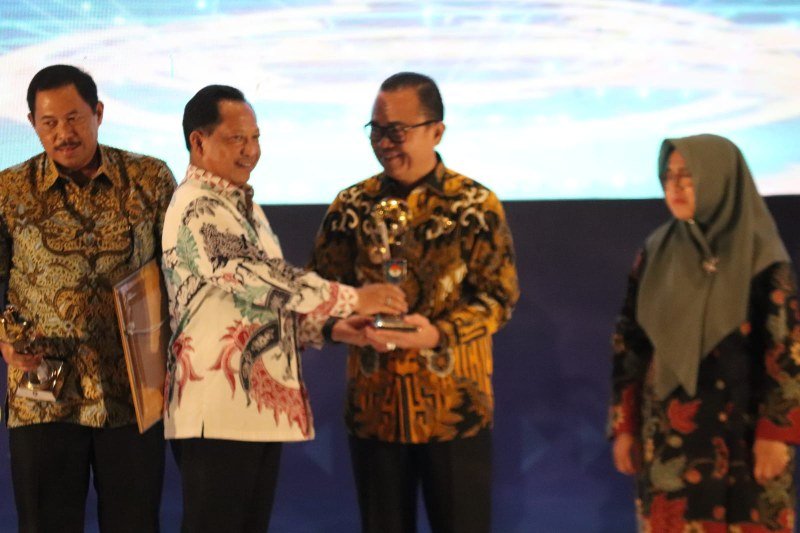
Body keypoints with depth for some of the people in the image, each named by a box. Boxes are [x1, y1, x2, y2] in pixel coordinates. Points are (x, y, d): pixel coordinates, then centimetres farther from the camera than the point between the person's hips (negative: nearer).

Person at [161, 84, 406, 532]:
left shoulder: (244, 206, 18)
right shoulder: (197, 209, -13)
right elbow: (263, 278, -21)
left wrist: (330, 328, 5)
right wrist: (354, 299, -16)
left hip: (261, 405, 9)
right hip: (218, 410, -9)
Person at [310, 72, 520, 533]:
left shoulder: (476, 205, -3)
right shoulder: (351, 207, 5)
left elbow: (500, 295, -6)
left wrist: (439, 333, -21)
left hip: (455, 406, -2)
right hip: (374, 404, 3)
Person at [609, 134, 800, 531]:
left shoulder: (761, 255, -6)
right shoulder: (655, 252, 6)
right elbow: (629, 342, 8)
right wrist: (624, 426, 4)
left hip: (742, 432, -4)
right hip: (666, 433, 4)